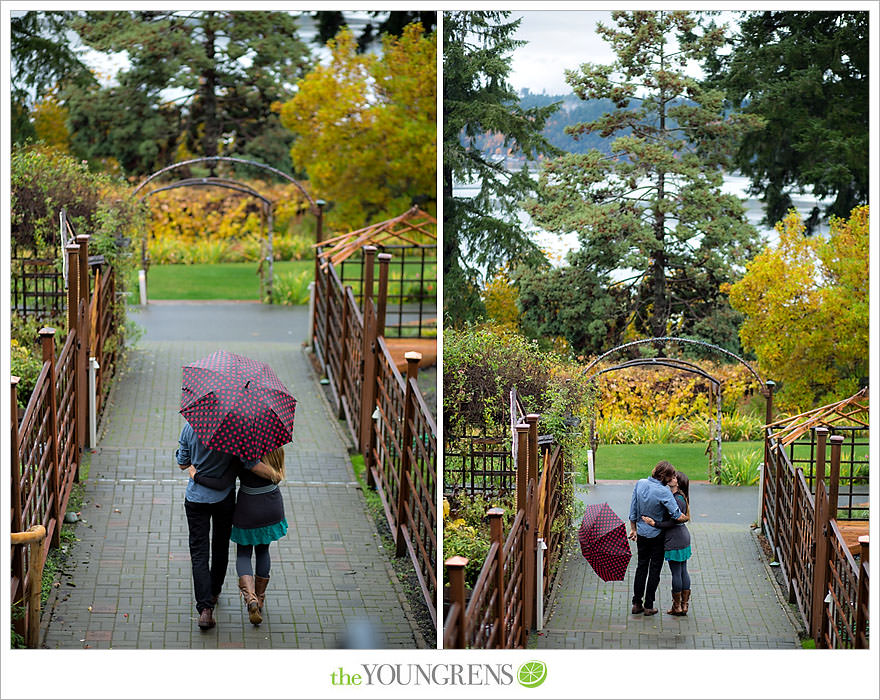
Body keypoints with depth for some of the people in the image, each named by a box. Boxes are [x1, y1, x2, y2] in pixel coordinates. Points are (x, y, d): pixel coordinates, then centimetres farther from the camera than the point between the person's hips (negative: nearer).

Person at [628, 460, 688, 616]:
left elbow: (633, 510, 3)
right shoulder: (663, 491, -23)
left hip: (641, 533, 5)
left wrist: (633, 529, 12)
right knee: (654, 569, 7)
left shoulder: (640, 484, -6)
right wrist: (686, 518, -4)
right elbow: (678, 516, -26)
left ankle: (636, 603, 17)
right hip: (657, 535, -5)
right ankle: (649, 606, 9)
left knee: (641, 567, 16)